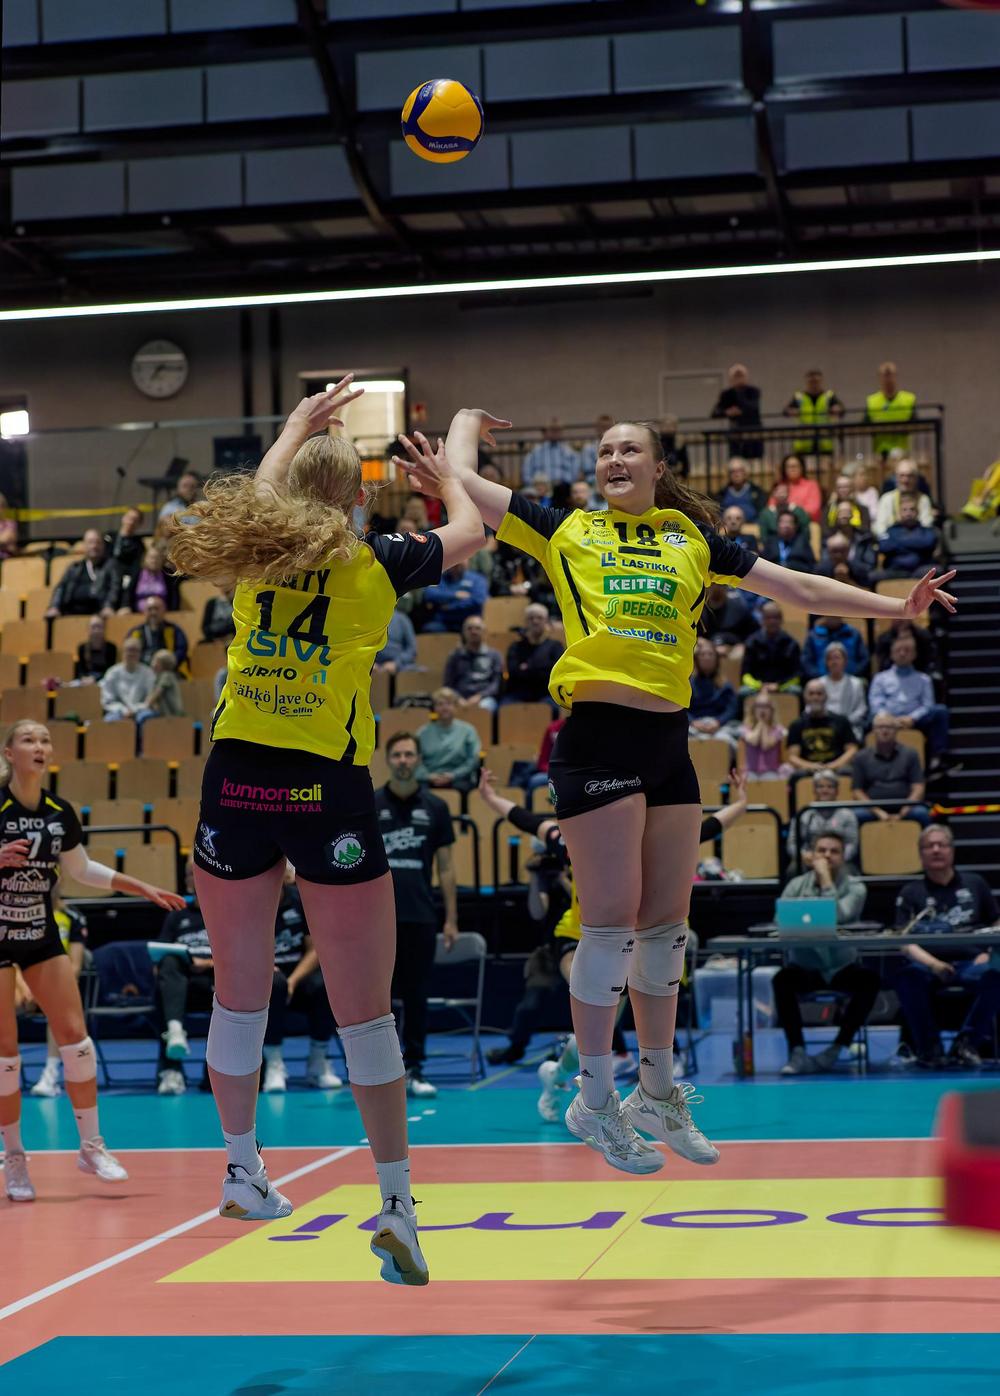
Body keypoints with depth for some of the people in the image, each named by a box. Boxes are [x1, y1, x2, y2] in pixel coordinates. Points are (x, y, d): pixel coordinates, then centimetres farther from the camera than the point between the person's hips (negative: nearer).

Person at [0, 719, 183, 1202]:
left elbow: (82, 870, 16)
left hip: (41, 935, 5)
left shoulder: (61, 813, 0)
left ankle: (91, 1146, 9)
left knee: (74, 1034, -3)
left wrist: (145, 889, 14)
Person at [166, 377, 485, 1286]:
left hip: (234, 780, 3)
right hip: (328, 791, -3)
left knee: (240, 992, 16)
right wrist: (447, 477, 40)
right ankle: (397, 1202, 1)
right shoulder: (375, 562, -1)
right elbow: (467, 535, 19)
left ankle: (242, 1175, 29)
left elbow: (263, 487, 33)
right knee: (364, 1008, 1)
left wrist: (302, 422, 50)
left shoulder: (254, 549, 7)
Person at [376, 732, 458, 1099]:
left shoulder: (435, 808, 6)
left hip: (421, 918, 1)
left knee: (416, 996, 4)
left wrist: (451, 919, 3)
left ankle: (414, 1070, 10)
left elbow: (445, 867, 8)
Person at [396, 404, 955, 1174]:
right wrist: (468, 420, 28)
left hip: (669, 741, 4)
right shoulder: (566, 531, 8)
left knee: (666, 924, 9)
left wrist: (896, 605, 17)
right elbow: (461, 479, 9)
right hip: (599, 735, -4)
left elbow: (800, 588, 19)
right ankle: (597, 1100, 4)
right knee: (612, 922, -6)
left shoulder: (694, 540, 15)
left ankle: (658, 1092, 21)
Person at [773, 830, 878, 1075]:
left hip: (842, 967, 0)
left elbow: (838, 917, -20)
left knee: (870, 979, -31)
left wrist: (826, 878, -16)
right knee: (782, 979, -32)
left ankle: (836, 1049, -22)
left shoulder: (855, 887, -2)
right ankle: (797, 1051, -28)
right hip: (805, 966, 0)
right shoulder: (797, 885, 3)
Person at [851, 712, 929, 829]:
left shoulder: (909, 754, 12)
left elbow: (918, 788, 4)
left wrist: (901, 814, -12)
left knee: (921, 814, -32)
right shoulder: (862, 757, 11)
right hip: (873, 809, 0)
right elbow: (857, 792, 5)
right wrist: (879, 813, -11)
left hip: (905, 808, 0)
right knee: (857, 816, -32)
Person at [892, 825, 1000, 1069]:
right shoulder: (910, 892, 13)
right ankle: (929, 1047, -18)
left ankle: (967, 1042, -18)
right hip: (930, 964, -1)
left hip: (970, 962, 1)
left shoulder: (974, 884, 18)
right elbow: (905, 942, 1)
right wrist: (932, 963, -18)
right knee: (907, 976, -35)